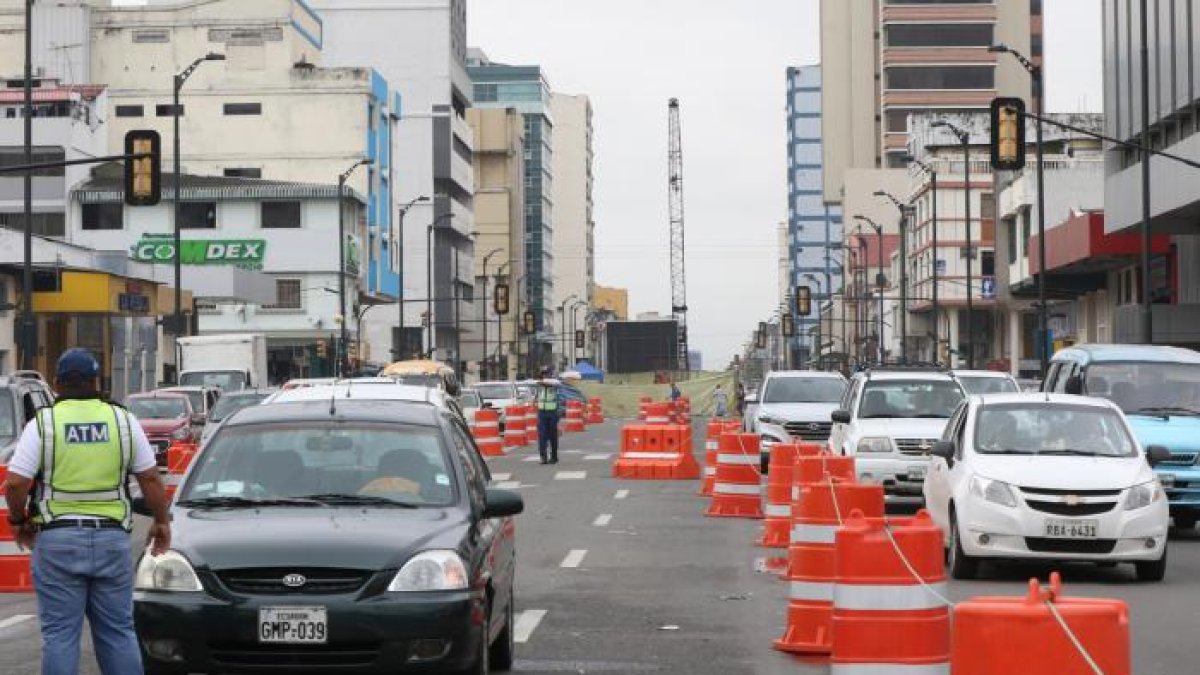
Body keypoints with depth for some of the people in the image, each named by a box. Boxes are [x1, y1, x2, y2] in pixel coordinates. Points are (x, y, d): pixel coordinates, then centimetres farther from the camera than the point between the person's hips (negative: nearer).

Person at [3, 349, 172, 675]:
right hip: (112, 538, 2)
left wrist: (18, 520, 9)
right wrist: (162, 522, 17)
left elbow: (15, 483, -9)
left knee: (59, 634, 1)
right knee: (119, 632, 10)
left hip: (58, 540, -2)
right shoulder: (123, 420, 4)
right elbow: (150, 478, 5)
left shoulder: (42, 423, -3)